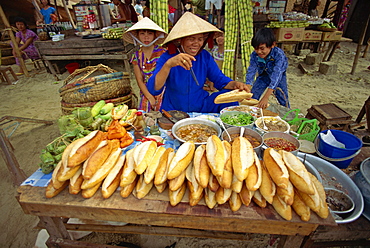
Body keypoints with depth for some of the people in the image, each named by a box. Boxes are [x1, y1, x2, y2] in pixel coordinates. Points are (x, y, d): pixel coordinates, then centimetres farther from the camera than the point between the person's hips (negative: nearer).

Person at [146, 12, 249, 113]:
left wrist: (235, 84, -18)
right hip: (173, 111, -2)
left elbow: (220, 80, 4)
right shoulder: (167, 57, -13)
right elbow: (153, 90, -26)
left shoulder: (205, 56, -2)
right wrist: (168, 64, -41)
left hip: (202, 107, 3)